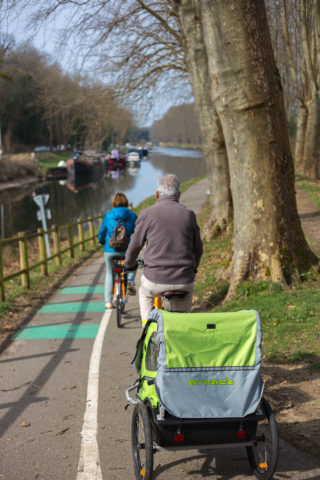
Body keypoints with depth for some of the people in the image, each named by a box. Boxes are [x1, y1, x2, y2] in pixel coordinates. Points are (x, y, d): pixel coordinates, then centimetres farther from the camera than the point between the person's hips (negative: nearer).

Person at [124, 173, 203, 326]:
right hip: (184, 281, 1)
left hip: (156, 280, -1)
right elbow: (198, 248, 17)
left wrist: (128, 265, 29)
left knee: (145, 294, 34)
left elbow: (135, 245, 7)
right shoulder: (189, 215, 6)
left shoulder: (147, 214, -2)